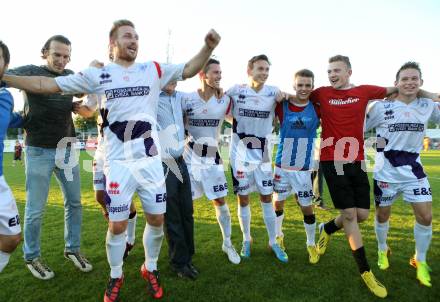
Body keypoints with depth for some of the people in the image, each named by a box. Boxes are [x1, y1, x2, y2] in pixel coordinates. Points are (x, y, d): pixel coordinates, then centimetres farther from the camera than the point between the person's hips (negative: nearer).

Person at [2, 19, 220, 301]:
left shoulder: (154, 70, 6)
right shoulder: (97, 75, 3)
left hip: (151, 160, 2)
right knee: (117, 224, 5)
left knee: (157, 219, 8)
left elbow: (188, 69, 6)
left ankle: (150, 268, 33)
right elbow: (47, 84, 5)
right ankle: (116, 276, 31)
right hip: (118, 162, -1)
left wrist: (208, 47, -10)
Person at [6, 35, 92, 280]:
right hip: (39, 151, -4)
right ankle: (32, 257, 24)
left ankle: (73, 249, 28)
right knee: (35, 209, 4)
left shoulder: (70, 76, 10)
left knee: (74, 202, 11)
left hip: (66, 149, 5)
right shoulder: (30, 72, -4)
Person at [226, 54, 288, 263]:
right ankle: (246, 239, 27)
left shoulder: (273, 92, -3)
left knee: (267, 198, 7)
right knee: (243, 198, 8)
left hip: (263, 154, 1)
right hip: (241, 155, -1)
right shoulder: (235, 91, -6)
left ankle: (273, 242, 22)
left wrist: (283, 97, -6)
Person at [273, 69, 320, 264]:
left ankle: (311, 244, 27)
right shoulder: (281, 105, -6)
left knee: (307, 207, 6)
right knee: (277, 202, 12)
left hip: (304, 168, 0)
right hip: (282, 166, 0)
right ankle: (278, 236, 37)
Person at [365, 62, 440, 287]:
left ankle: (420, 260, 22)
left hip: (413, 170, 3)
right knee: (382, 215, 10)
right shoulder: (381, 107, -9)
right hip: (386, 171, -2)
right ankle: (382, 250, 37)